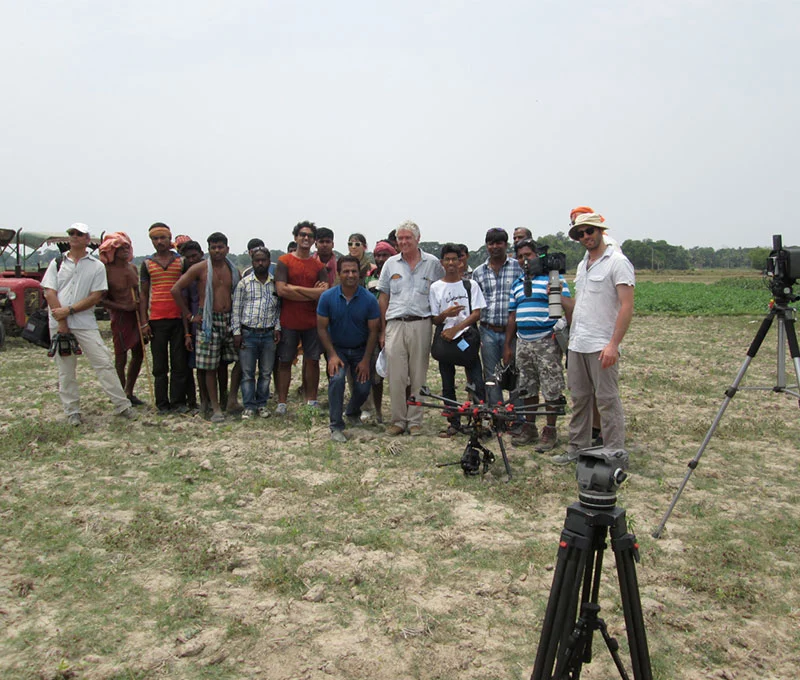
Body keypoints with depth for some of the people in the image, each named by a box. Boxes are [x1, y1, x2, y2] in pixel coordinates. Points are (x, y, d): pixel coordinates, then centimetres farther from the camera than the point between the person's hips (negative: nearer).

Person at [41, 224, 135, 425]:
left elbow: (96, 296, -4)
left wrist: (69, 310, -12)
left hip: (85, 323, -2)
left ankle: (122, 405, 0)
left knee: (104, 363, -6)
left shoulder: (97, 266, 5)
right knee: (65, 369, 6)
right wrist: (61, 323, -9)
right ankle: (72, 411, 15)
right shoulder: (57, 263, 10)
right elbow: (50, 293, 1)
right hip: (59, 323, 2)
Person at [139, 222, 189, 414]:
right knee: (159, 365, 5)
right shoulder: (147, 263, 10)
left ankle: (178, 401, 10)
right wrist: (144, 322, 2)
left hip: (178, 317, -1)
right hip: (156, 319, 1)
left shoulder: (181, 260, 6)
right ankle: (162, 403, 13)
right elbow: (144, 294, 10)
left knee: (179, 363, 2)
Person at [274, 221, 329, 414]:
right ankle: (281, 402, 9)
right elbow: (281, 290, -12)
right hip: (288, 321, -2)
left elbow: (325, 293, -6)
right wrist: (312, 294, -9)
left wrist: (294, 288, -11)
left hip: (312, 322, 2)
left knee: (312, 361, 5)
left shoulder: (319, 266, 8)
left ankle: (312, 401, 15)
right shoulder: (284, 261, 1)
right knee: (284, 362, 3)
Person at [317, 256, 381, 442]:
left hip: (361, 350, 1)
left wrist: (365, 360, -11)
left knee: (363, 388, -5)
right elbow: (322, 328, -7)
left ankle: (353, 413, 32)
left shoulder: (369, 299, -14)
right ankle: (336, 426, -13)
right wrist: (332, 355, -16)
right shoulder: (327, 297, -13)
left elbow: (373, 331, -8)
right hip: (337, 348, -1)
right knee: (336, 378, -26)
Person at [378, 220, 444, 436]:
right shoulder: (391, 264, 11)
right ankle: (398, 420, 11)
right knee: (396, 376, 0)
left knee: (418, 376, 4)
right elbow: (383, 298, 13)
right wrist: (382, 330, 8)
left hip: (421, 325, -1)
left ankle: (415, 421, 14)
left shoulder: (433, 264, 6)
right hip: (395, 324, 1)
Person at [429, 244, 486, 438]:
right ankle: (454, 423, 16)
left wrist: (455, 328, -14)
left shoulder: (471, 285, 4)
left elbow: (476, 314, -3)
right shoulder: (435, 287, 5)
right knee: (448, 386, 6)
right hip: (445, 339, 1)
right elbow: (435, 320, 4)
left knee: (477, 383, -8)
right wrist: (445, 314, -18)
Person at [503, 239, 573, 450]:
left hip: (547, 342, -6)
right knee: (528, 388, 12)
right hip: (523, 343, 6)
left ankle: (550, 431, 9)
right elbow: (512, 316, 19)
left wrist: (557, 295, -25)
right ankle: (529, 428, 23)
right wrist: (507, 346, 16)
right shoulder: (517, 284, 18)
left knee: (551, 389, -1)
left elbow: (569, 307, -6)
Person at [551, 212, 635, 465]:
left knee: (607, 400, -3)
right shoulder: (582, 264, 17)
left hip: (602, 346, -8)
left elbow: (627, 307, -16)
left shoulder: (617, 262, -8)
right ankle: (577, 448, 25)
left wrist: (613, 344, -21)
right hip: (577, 344, 8)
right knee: (579, 399, 14)